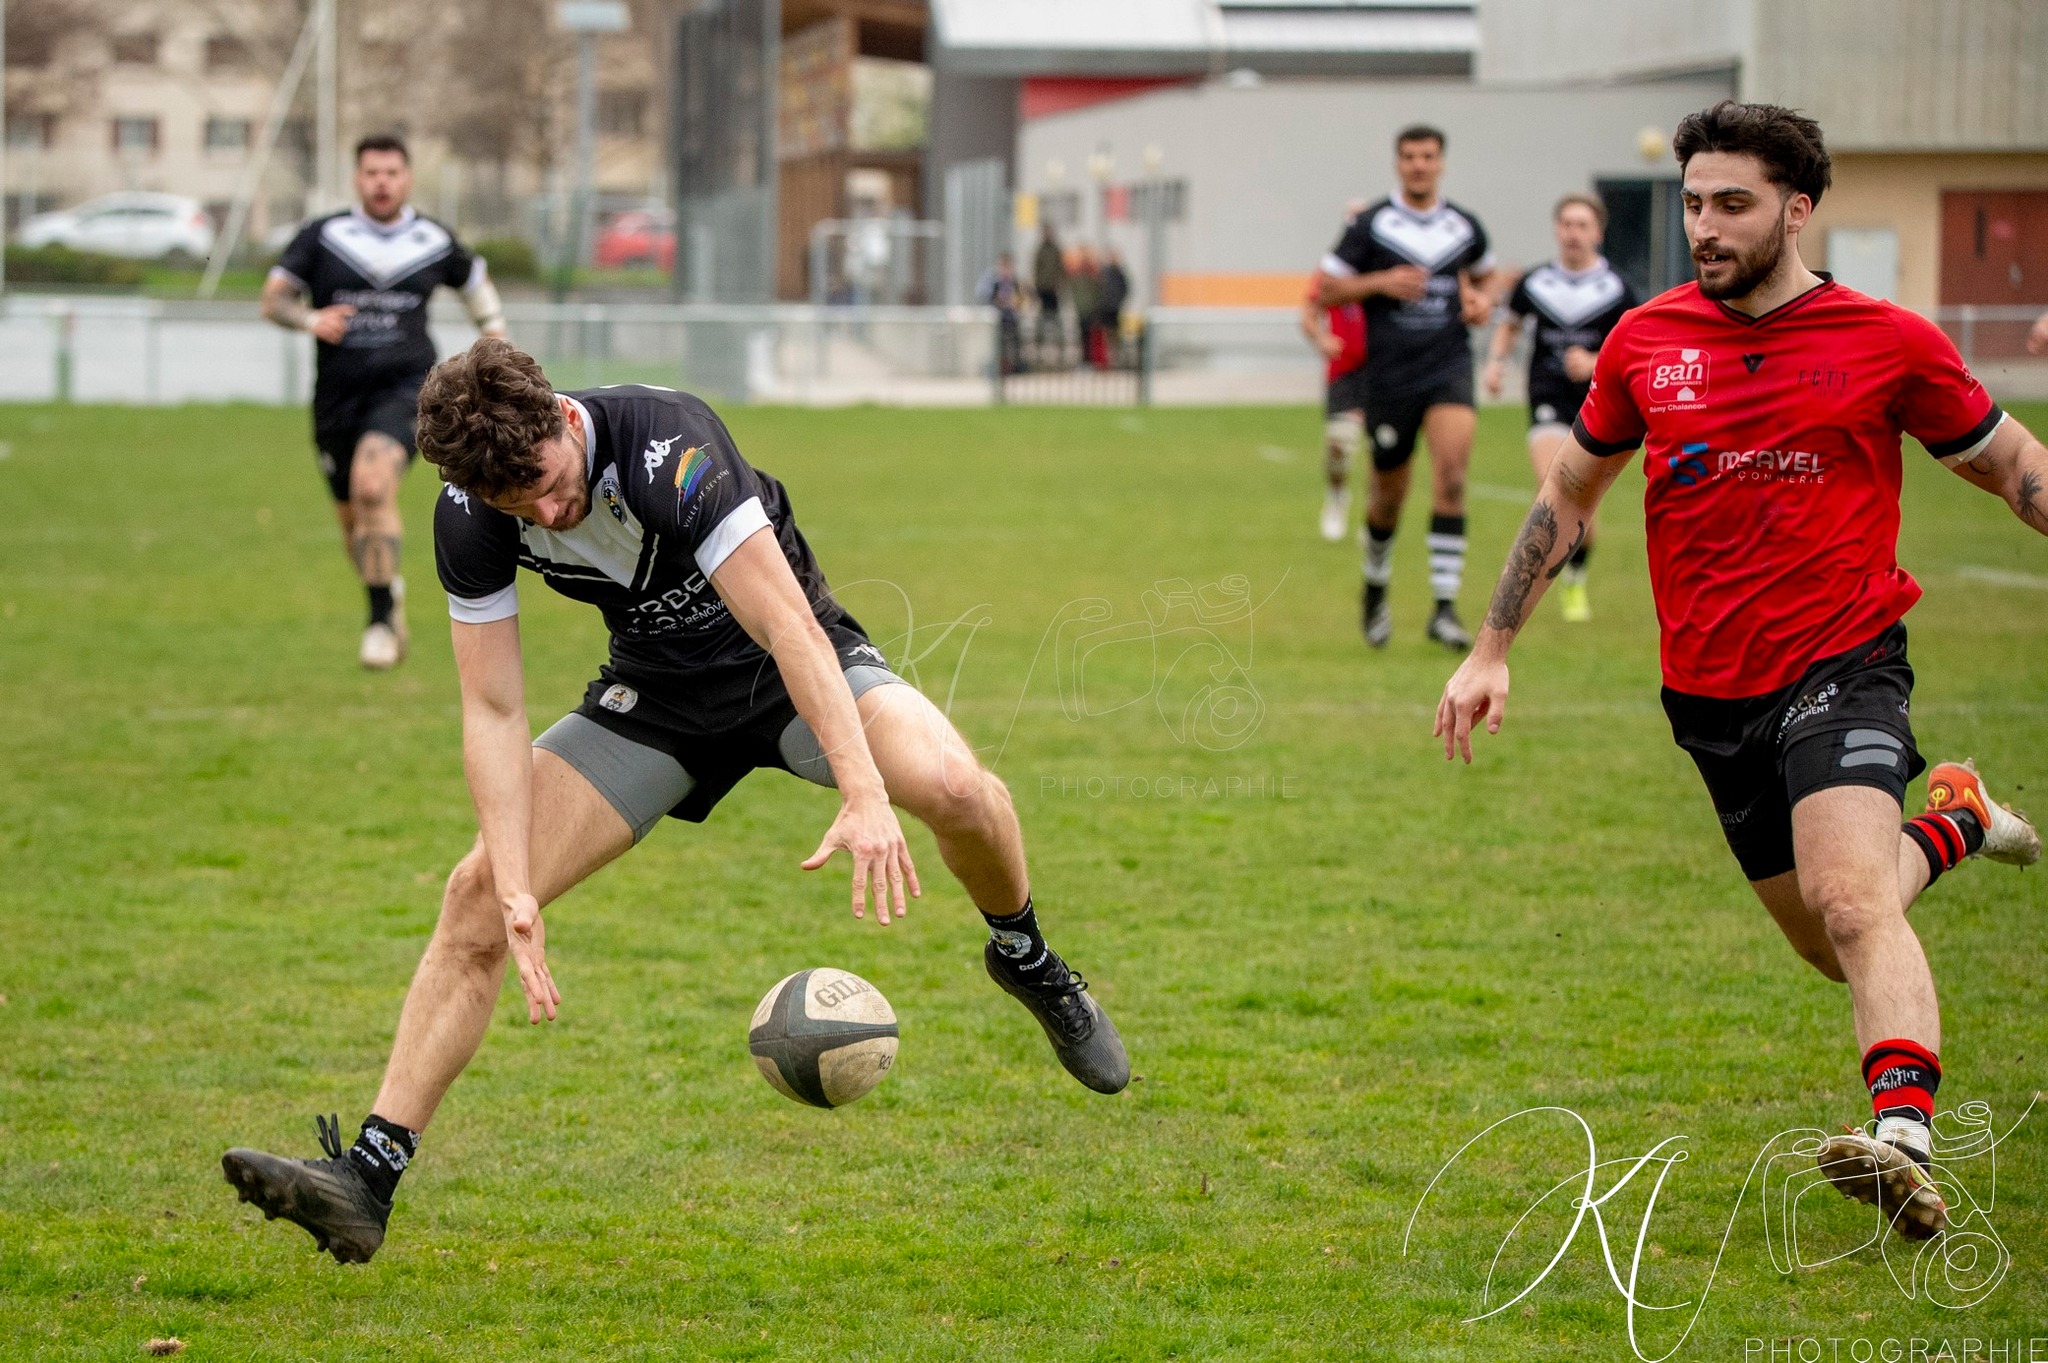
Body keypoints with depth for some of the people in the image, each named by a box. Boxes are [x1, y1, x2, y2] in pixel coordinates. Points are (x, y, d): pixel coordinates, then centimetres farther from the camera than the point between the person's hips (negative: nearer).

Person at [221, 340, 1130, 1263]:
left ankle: (1025, 960, 2)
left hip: (790, 666, -3)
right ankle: (368, 1177, -9)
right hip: (655, 693, 4)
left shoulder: (668, 446, -34)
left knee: (953, 786, -31)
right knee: (478, 894, -11)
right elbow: (493, 712, -15)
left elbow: (790, 626, -39)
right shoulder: (469, 521, -19)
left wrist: (865, 795, -49)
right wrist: (515, 891, -27)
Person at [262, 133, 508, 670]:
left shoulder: (435, 242, 6)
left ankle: (381, 617, -24)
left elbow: (477, 283, 24)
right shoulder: (321, 237, 2)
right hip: (337, 397, 2)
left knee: (372, 482, -30)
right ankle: (389, 592, 43)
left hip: (404, 388, -2)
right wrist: (310, 319, -19)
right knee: (353, 523, 11)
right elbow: (273, 299, 1)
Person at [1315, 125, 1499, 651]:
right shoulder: (1370, 224, -1)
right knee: (1389, 493, 8)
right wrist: (1380, 282, -15)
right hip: (1390, 375, -1)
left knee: (1452, 474, -19)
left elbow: (1482, 273, 28)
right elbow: (1326, 289, -1)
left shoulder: (1464, 227, 8)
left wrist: (1482, 300, 6)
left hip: (1450, 367, 1)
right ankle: (1375, 590, 36)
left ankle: (1445, 607, -19)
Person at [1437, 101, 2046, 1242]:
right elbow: (1571, 493, 17)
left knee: (1852, 903, -28)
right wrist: (1492, 653, 17)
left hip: (1841, 665, -4)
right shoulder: (1648, 342, 3)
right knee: (1832, 946, 12)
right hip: (1712, 696, 4)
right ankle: (1953, 823, 41)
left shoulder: (1889, 343, -6)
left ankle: (1908, 1143, -38)